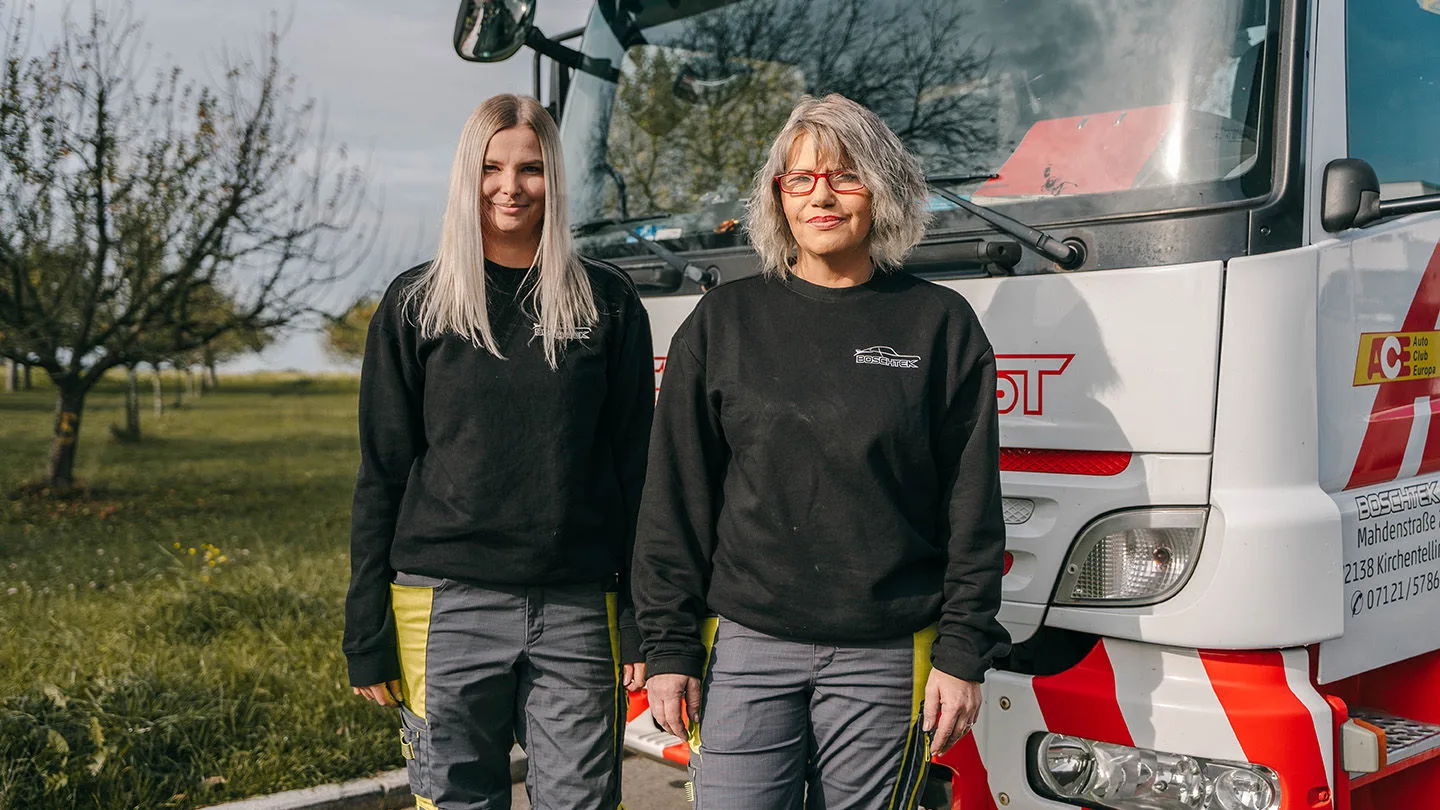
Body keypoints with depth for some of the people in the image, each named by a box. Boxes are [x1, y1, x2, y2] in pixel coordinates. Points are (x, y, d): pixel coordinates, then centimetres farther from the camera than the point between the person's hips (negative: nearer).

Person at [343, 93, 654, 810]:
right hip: (448, 608, 0)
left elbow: (636, 467, 6)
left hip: (577, 613, 0)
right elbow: (382, 473, 5)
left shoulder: (607, 303, 6)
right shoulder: (415, 305, 5)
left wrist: (644, 617, 1)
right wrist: (368, 634, 2)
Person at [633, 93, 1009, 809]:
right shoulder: (724, 320, 6)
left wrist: (963, 654, -1)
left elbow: (973, 508, 3)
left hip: (886, 659, 0)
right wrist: (669, 647, 1)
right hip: (746, 647, 1)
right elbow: (676, 496, 5)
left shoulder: (941, 324, 4)